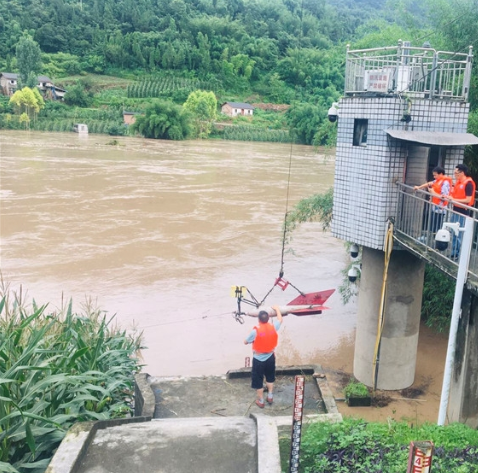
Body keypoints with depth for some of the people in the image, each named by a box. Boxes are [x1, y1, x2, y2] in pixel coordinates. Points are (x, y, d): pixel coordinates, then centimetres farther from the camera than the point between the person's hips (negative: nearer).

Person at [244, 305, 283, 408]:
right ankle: (270, 397, 37)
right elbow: (280, 319, 10)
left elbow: (245, 342, -8)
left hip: (258, 359, -4)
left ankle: (261, 401, 26)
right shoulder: (273, 327, -13)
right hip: (270, 357, 4)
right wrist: (277, 309, 26)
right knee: (270, 377, 27)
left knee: (258, 380, 14)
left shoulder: (255, 331, -25)